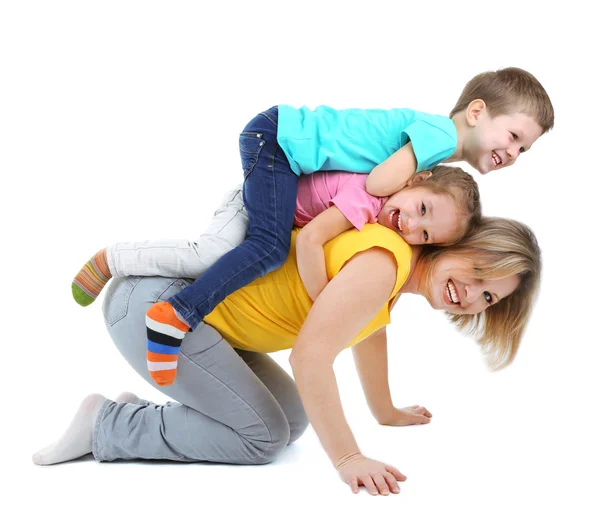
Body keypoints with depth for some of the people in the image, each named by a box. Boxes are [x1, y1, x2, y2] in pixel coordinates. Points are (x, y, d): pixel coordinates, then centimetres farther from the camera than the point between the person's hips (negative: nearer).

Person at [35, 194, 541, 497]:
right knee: (263, 435, -10)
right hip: (151, 304, -10)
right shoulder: (382, 262, -23)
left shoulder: (397, 265, 7)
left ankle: (142, 413, 18)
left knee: (292, 421, 10)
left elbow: (369, 328, 24)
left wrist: (387, 412, 32)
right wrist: (348, 459, -26)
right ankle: (106, 425, 0)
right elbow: (310, 354, -29)